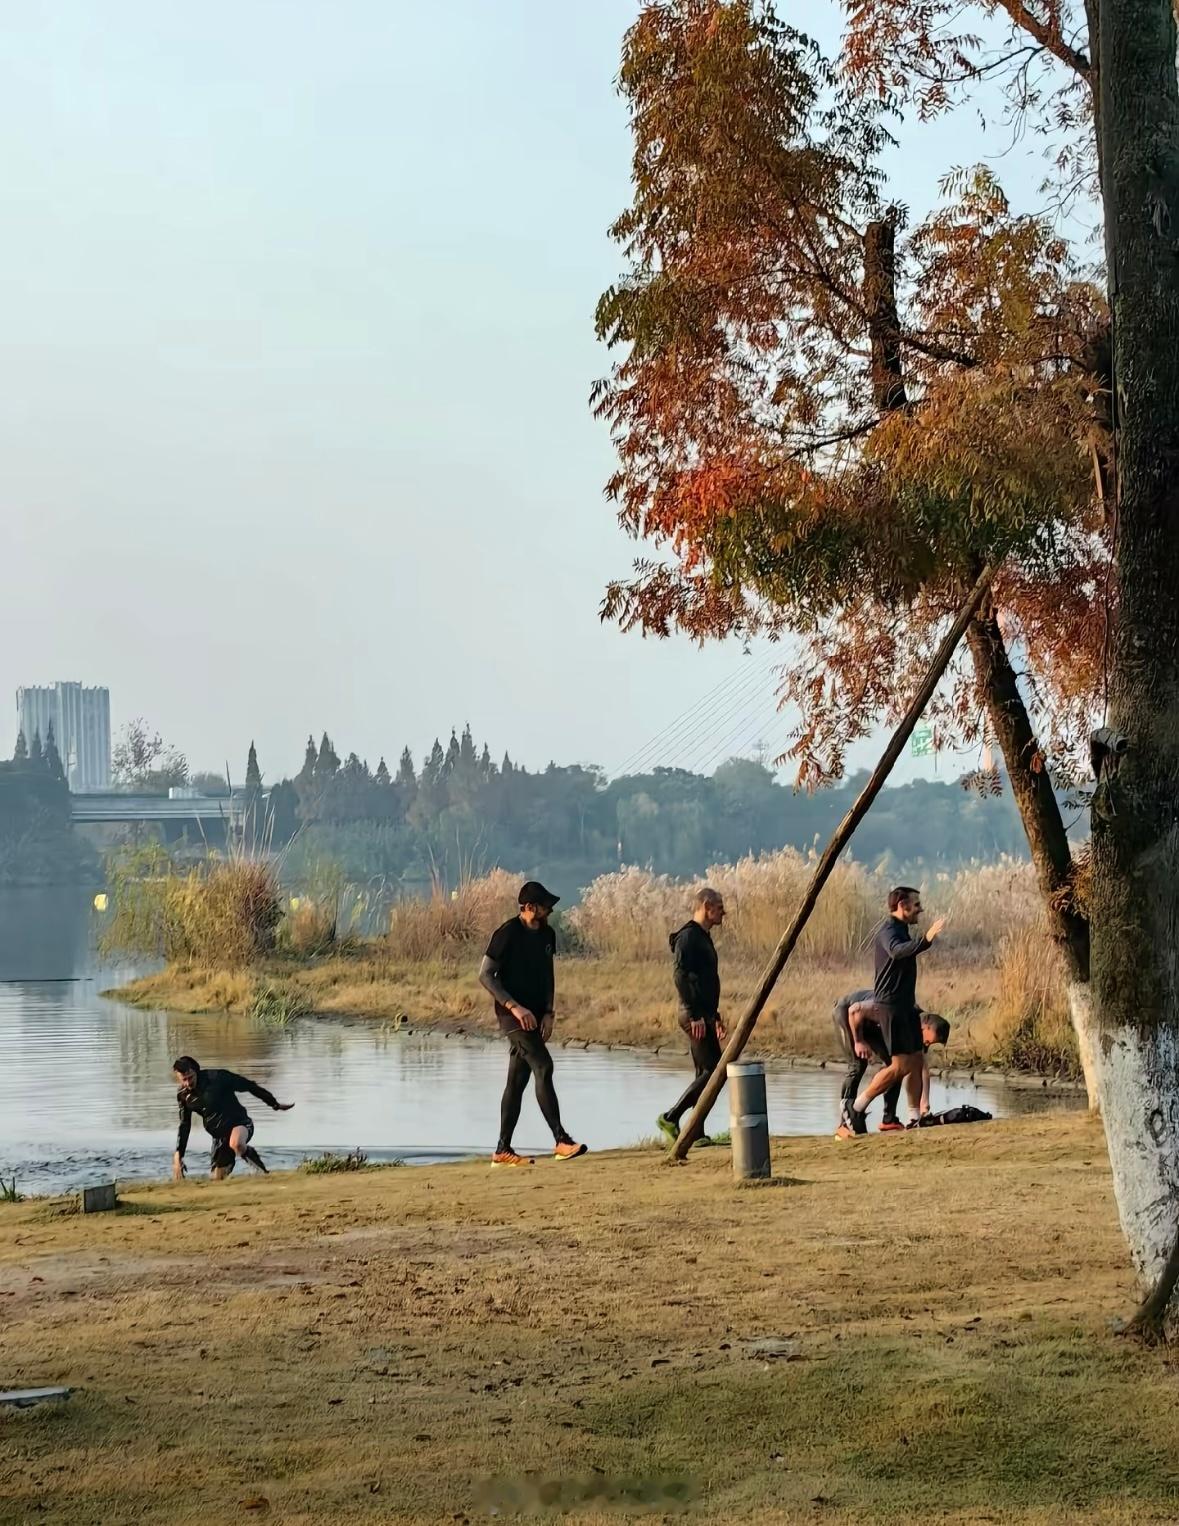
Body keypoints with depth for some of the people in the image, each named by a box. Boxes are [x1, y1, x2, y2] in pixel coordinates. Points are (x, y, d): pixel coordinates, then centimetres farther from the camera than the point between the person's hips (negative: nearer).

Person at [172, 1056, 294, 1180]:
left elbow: (249, 1086, -8)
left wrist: (275, 1104, -2)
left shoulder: (216, 1078, -16)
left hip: (239, 1123, -6)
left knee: (236, 1144, -41)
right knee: (217, 1178, 5)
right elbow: (184, 1126, 11)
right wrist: (178, 1154, 5)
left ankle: (265, 1173, -16)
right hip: (219, 1136, 6)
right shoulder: (183, 1095, -1)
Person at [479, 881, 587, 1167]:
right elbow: (485, 975, -13)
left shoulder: (547, 935, 11)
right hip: (512, 1014, -8)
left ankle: (503, 1150, 12)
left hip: (535, 1016, 8)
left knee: (518, 1080, 8)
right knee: (543, 1066, -18)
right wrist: (515, 1006, -20)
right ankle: (561, 1141, -21)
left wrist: (548, 1013, 6)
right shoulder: (507, 934, -12)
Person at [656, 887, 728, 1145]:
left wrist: (715, 1017, 27)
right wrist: (695, 1015, -24)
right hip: (695, 1015, -10)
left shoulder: (703, 938, 20)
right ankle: (671, 1118, -10)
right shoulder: (688, 936, -12)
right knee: (714, 1070, -12)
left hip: (703, 1015, 10)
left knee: (705, 1073, 9)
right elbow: (681, 977, -21)